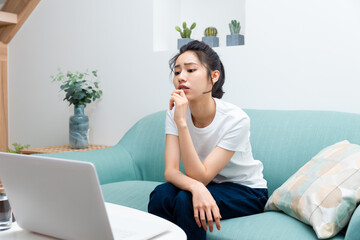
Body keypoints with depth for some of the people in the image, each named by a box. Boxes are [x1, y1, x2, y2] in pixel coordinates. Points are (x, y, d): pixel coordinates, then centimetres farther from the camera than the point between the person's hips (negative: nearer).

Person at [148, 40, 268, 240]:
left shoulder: (235, 119, -26)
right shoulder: (176, 111, -12)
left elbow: (200, 176, -28)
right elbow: (170, 171, -18)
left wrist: (181, 122, -37)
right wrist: (196, 187, -41)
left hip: (246, 191, -3)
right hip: (208, 185, 4)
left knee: (186, 200, -30)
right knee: (162, 194, -26)